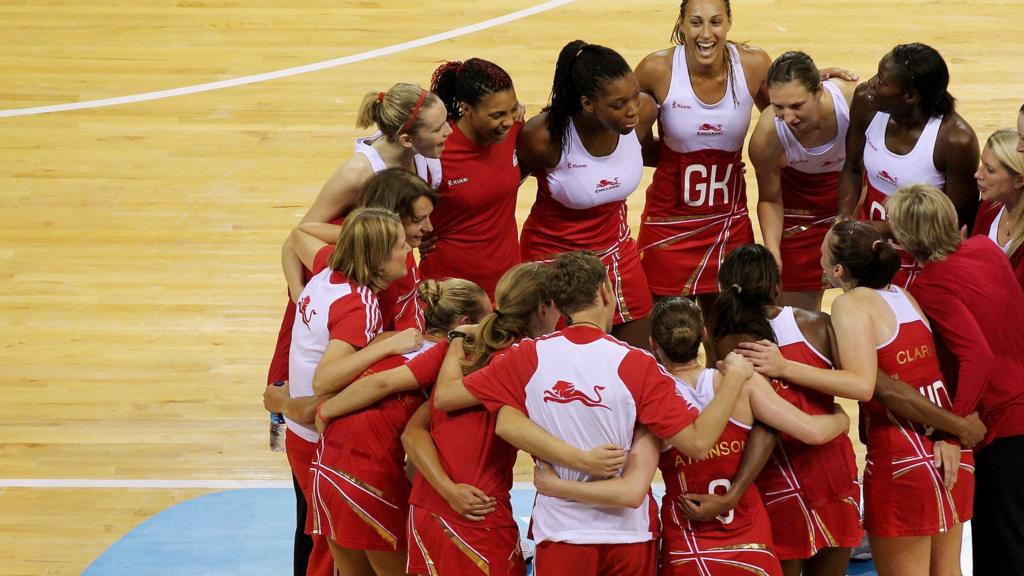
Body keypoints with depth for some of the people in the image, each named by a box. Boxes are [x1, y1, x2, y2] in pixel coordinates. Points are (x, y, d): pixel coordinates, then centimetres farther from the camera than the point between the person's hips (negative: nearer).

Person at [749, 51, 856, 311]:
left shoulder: (853, 98, -34)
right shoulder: (767, 136, -32)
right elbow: (770, 200, -12)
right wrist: (772, 251, -25)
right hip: (800, 199, -1)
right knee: (797, 307, 1)